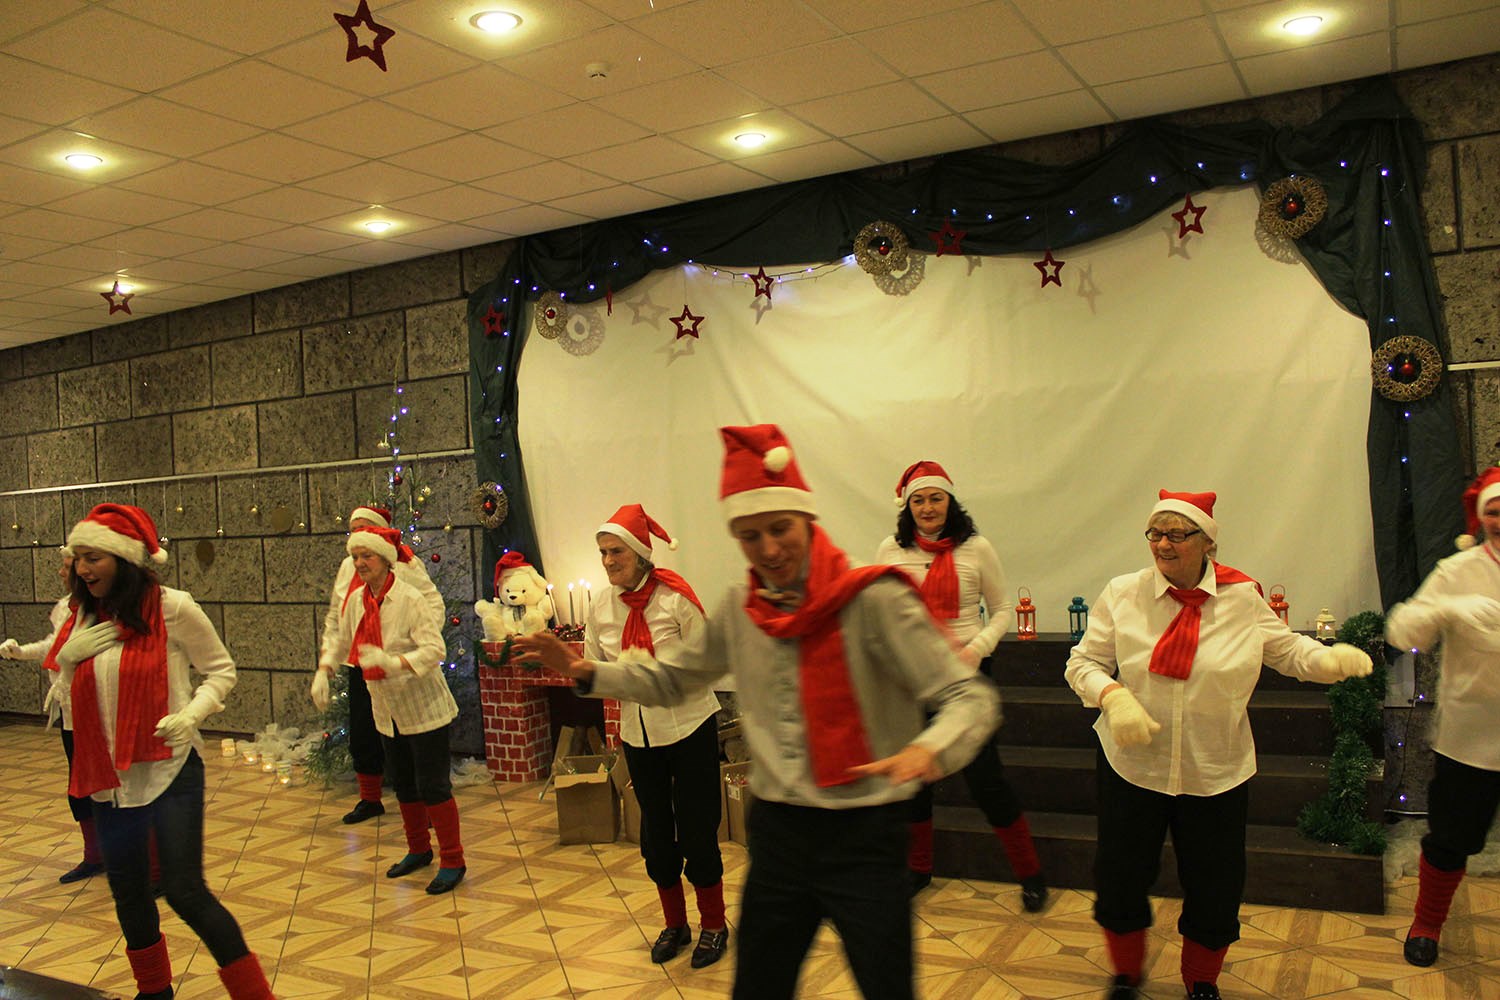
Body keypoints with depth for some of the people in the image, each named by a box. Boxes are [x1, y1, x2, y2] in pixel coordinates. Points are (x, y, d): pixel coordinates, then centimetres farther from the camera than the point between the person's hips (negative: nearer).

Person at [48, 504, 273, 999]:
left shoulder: (172, 608, -13)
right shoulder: (85, 616, 4)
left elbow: (221, 671, -5)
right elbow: (70, 690, 15)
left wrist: (191, 714, -22)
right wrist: (68, 654, -6)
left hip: (170, 770, -6)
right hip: (107, 774, 6)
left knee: (185, 889, -9)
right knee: (127, 890, 17)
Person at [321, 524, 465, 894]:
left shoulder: (409, 599, -21)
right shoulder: (356, 600, 0)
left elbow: (434, 649, -26)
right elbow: (342, 642, 15)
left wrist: (392, 662, -39)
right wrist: (325, 670, -1)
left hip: (422, 708, -7)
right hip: (387, 711, 7)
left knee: (433, 786, -2)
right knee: (403, 784, 19)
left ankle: (452, 861, 11)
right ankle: (419, 850, 37)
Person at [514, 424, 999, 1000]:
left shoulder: (871, 599, -15)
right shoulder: (740, 610, 2)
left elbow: (969, 696, -17)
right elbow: (675, 680, 15)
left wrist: (928, 748, -38)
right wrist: (587, 673, 1)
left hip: (863, 837, -4)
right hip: (777, 831, 5)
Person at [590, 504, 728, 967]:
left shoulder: (675, 598, -15)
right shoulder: (601, 606, -1)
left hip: (689, 728, -4)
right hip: (638, 735, 5)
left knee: (697, 832, 3)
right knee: (656, 833, 14)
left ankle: (713, 925, 24)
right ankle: (674, 924, 33)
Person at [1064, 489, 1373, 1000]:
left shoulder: (1243, 598, -5)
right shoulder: (1122, 594, -7)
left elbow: (1289, 651, 6)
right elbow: (1083, 662, -3)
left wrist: (1332, 657, -14)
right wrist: (1112, 696, -22)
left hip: (1216, 772, 0)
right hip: (1132, 764, 0)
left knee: (1215, 888, 13)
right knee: (1120, 880, 10)